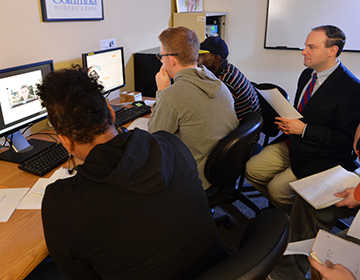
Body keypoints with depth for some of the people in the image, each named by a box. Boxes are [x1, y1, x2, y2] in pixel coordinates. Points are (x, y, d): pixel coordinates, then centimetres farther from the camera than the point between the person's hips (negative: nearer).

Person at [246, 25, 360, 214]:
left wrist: (304, 129, -20)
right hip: (292, 143, 8)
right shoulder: (307, 74, 6)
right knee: (252, 169, -2)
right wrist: (286, 122, -3)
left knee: (277, 188, -18)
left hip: (321, 157, -7)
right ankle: (280, 206, 22)